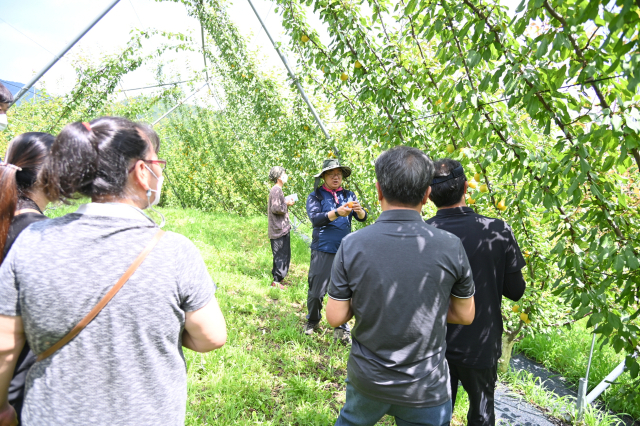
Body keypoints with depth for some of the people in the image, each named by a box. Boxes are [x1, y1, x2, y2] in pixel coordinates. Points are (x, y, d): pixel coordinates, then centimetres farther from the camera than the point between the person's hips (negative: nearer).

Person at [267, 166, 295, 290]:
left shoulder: (276, 190, 16)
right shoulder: (277, 190, -15)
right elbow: (275, 208, -23)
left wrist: (286, 203, 7)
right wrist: (287, 204, -11)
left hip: (282, 228, 10)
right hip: (280, 229, -10)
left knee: (282, 255, 18)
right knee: (282, 255, -4)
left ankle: (277, 278, 28)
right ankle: (276, 281, 3)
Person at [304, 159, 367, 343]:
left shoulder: (348, 195, 8)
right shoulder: (315, 196, 0)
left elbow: (362, 218, -1)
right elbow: (315, 218, -16)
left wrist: (359, 210, -24)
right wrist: (337, 213, -30)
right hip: (323, 250, -2)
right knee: (316, 290, 6)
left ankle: (342, 330, 20)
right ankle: (313, 321, 31)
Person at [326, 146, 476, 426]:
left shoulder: (352, 246, -18)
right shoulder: (450, 247, -17)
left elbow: (335, 317, -10)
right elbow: (465, 315, -3)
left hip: (367, 379, 1)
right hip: (425, 390, 0)